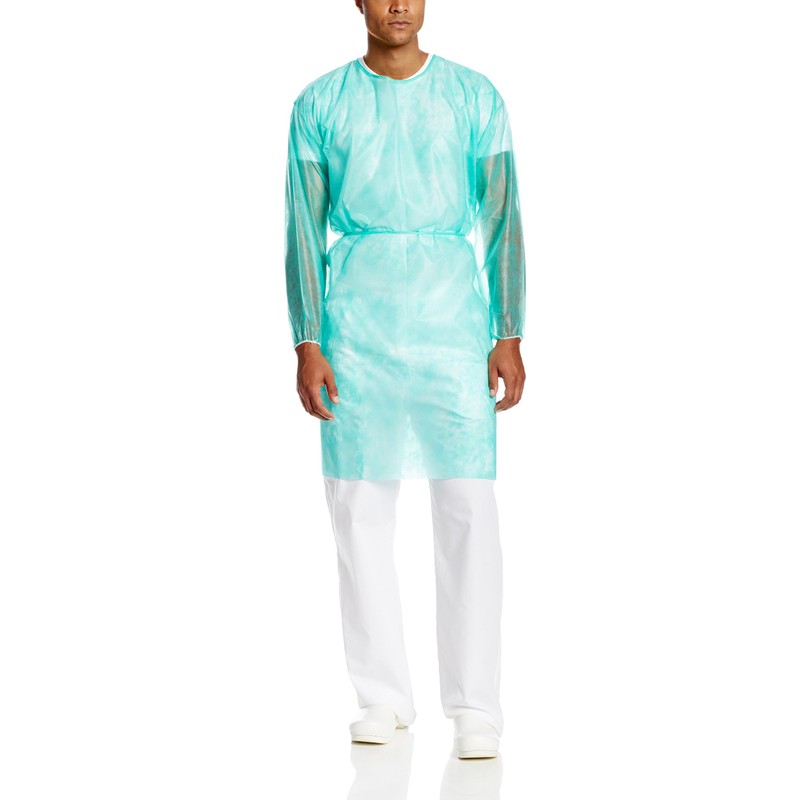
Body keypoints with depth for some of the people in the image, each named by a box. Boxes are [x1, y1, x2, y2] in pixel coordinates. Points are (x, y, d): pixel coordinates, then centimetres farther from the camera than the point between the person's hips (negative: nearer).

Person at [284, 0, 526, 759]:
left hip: (453, 312, -1)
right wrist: (306, 347, -6)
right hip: (355, 316, 1)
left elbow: (503, 219, 2)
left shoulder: (475, 97, 4)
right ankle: (384, 696, 14)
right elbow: (303, 228, 3)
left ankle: (474, 707, -1)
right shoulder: (318, 104, 6)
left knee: (466, 508, -8)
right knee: (360, 505, 2)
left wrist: (509, 339, -5)